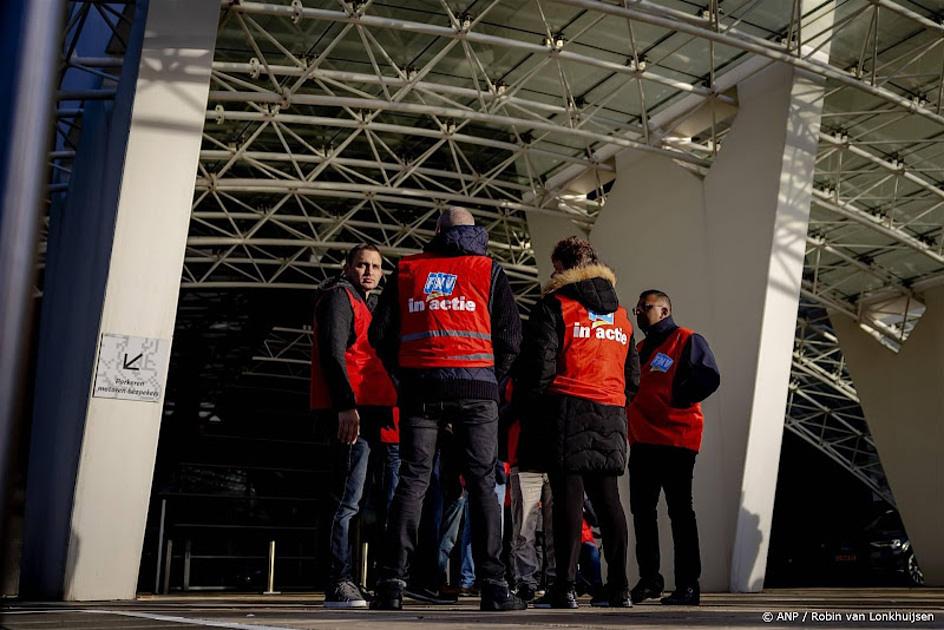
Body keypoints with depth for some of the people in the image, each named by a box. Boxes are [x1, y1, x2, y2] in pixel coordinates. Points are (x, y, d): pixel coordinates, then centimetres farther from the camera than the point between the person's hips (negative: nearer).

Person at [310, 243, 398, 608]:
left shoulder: (368, 305, 28)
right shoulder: (340, 296, 0)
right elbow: (332, 353, -13)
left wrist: (386, 413, 22)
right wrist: (345, 406, -23)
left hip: (370, 411, 10)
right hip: (350, 412, -10)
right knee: (347, 500, -11)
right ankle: (339, 584, -10)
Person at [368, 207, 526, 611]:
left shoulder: (406, 271, 15)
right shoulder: (489, 271, 10)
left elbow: (380, 334, 11)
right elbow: (510, 335, 4)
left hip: (419, 386, 2)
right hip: (475, 387, -1)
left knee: (412, 482, 4)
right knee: (482, 484, 2)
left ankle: (392, 583, -2)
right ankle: (493, 586, -1)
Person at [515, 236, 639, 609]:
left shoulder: (554, 305, -2)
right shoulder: (621, 315, 19)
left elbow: (539, 365, -9)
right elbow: (633, 375, 19)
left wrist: (526, 407, 2)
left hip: (567, 411, -6)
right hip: (611, 416, 6)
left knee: (568, 495, -5)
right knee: (607, 499, 8)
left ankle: (565, 588, -6)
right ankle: (619, 588, 11)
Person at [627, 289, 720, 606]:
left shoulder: (687, 340, -1)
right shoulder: (640, 348, 23)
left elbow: (709, 377, -14)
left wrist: (675, 399, -15)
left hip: (675, 440, -8)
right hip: (642, 442, 8)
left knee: (680, 512, -5)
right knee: (642, 511, 9)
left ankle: (688, 585, 0)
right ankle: (649, 579, 20)